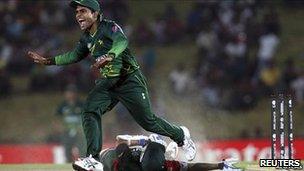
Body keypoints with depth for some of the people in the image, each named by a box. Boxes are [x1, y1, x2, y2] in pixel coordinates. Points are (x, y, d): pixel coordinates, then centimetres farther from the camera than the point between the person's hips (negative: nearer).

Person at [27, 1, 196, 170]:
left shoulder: (110, 27, -17)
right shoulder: (86, 38, 7)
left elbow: (122, 41, -38)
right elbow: (75, 55, 24)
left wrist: (110, 56, -58)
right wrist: (48, 61, 19)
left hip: (130, 79, -7)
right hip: (108, 82, 7)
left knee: (147, 121, -1)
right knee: (90, 111, -16)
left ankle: (181, 135, 27)